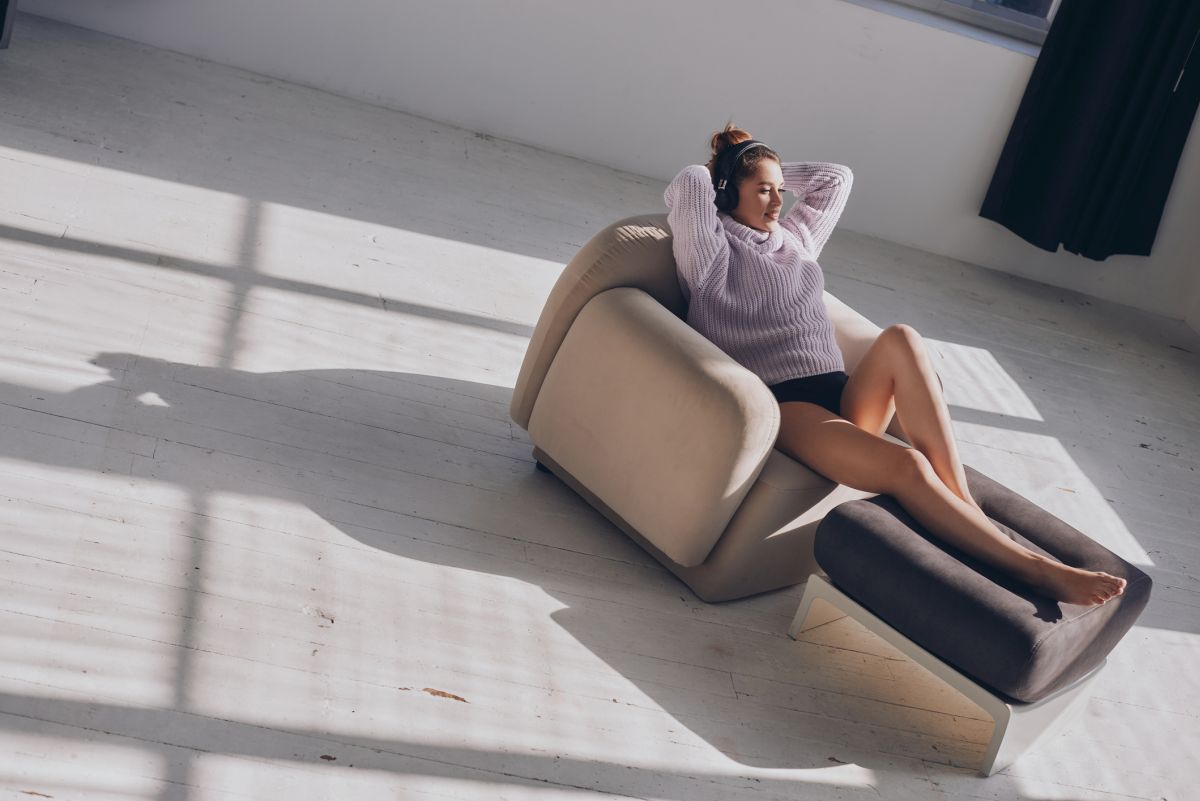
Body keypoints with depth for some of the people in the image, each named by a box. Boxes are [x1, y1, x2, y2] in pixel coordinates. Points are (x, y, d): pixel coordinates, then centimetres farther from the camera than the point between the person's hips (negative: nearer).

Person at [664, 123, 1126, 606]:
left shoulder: (795, 237, 27)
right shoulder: (715, 252, 5)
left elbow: (836, 179, 35)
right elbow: (690, 183, -11)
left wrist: (775, 172, 32)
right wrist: (714, 179, 12)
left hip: (841, 397, 7)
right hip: (779, 405, -7)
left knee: (900, 339, -29)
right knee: (906, 465, -32)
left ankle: (965, 507, -29)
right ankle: (1037, 570, -32)